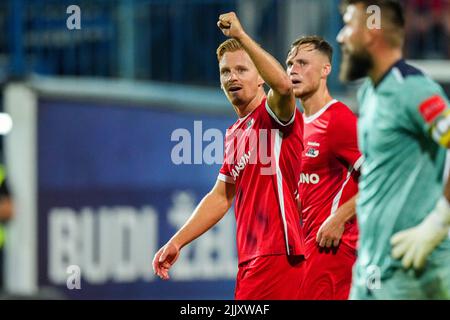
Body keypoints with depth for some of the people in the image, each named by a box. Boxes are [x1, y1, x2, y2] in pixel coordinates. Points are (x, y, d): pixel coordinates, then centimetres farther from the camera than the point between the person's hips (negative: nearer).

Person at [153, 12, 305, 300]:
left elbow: (283, 84, -30)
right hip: (251, 260, 9)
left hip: (277, 255, -9)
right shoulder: (234, 133, 21)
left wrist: (241, 35, -28)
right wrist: (177, 242, 19)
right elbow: (221, 197, 24)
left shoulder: (272, 115, -5)